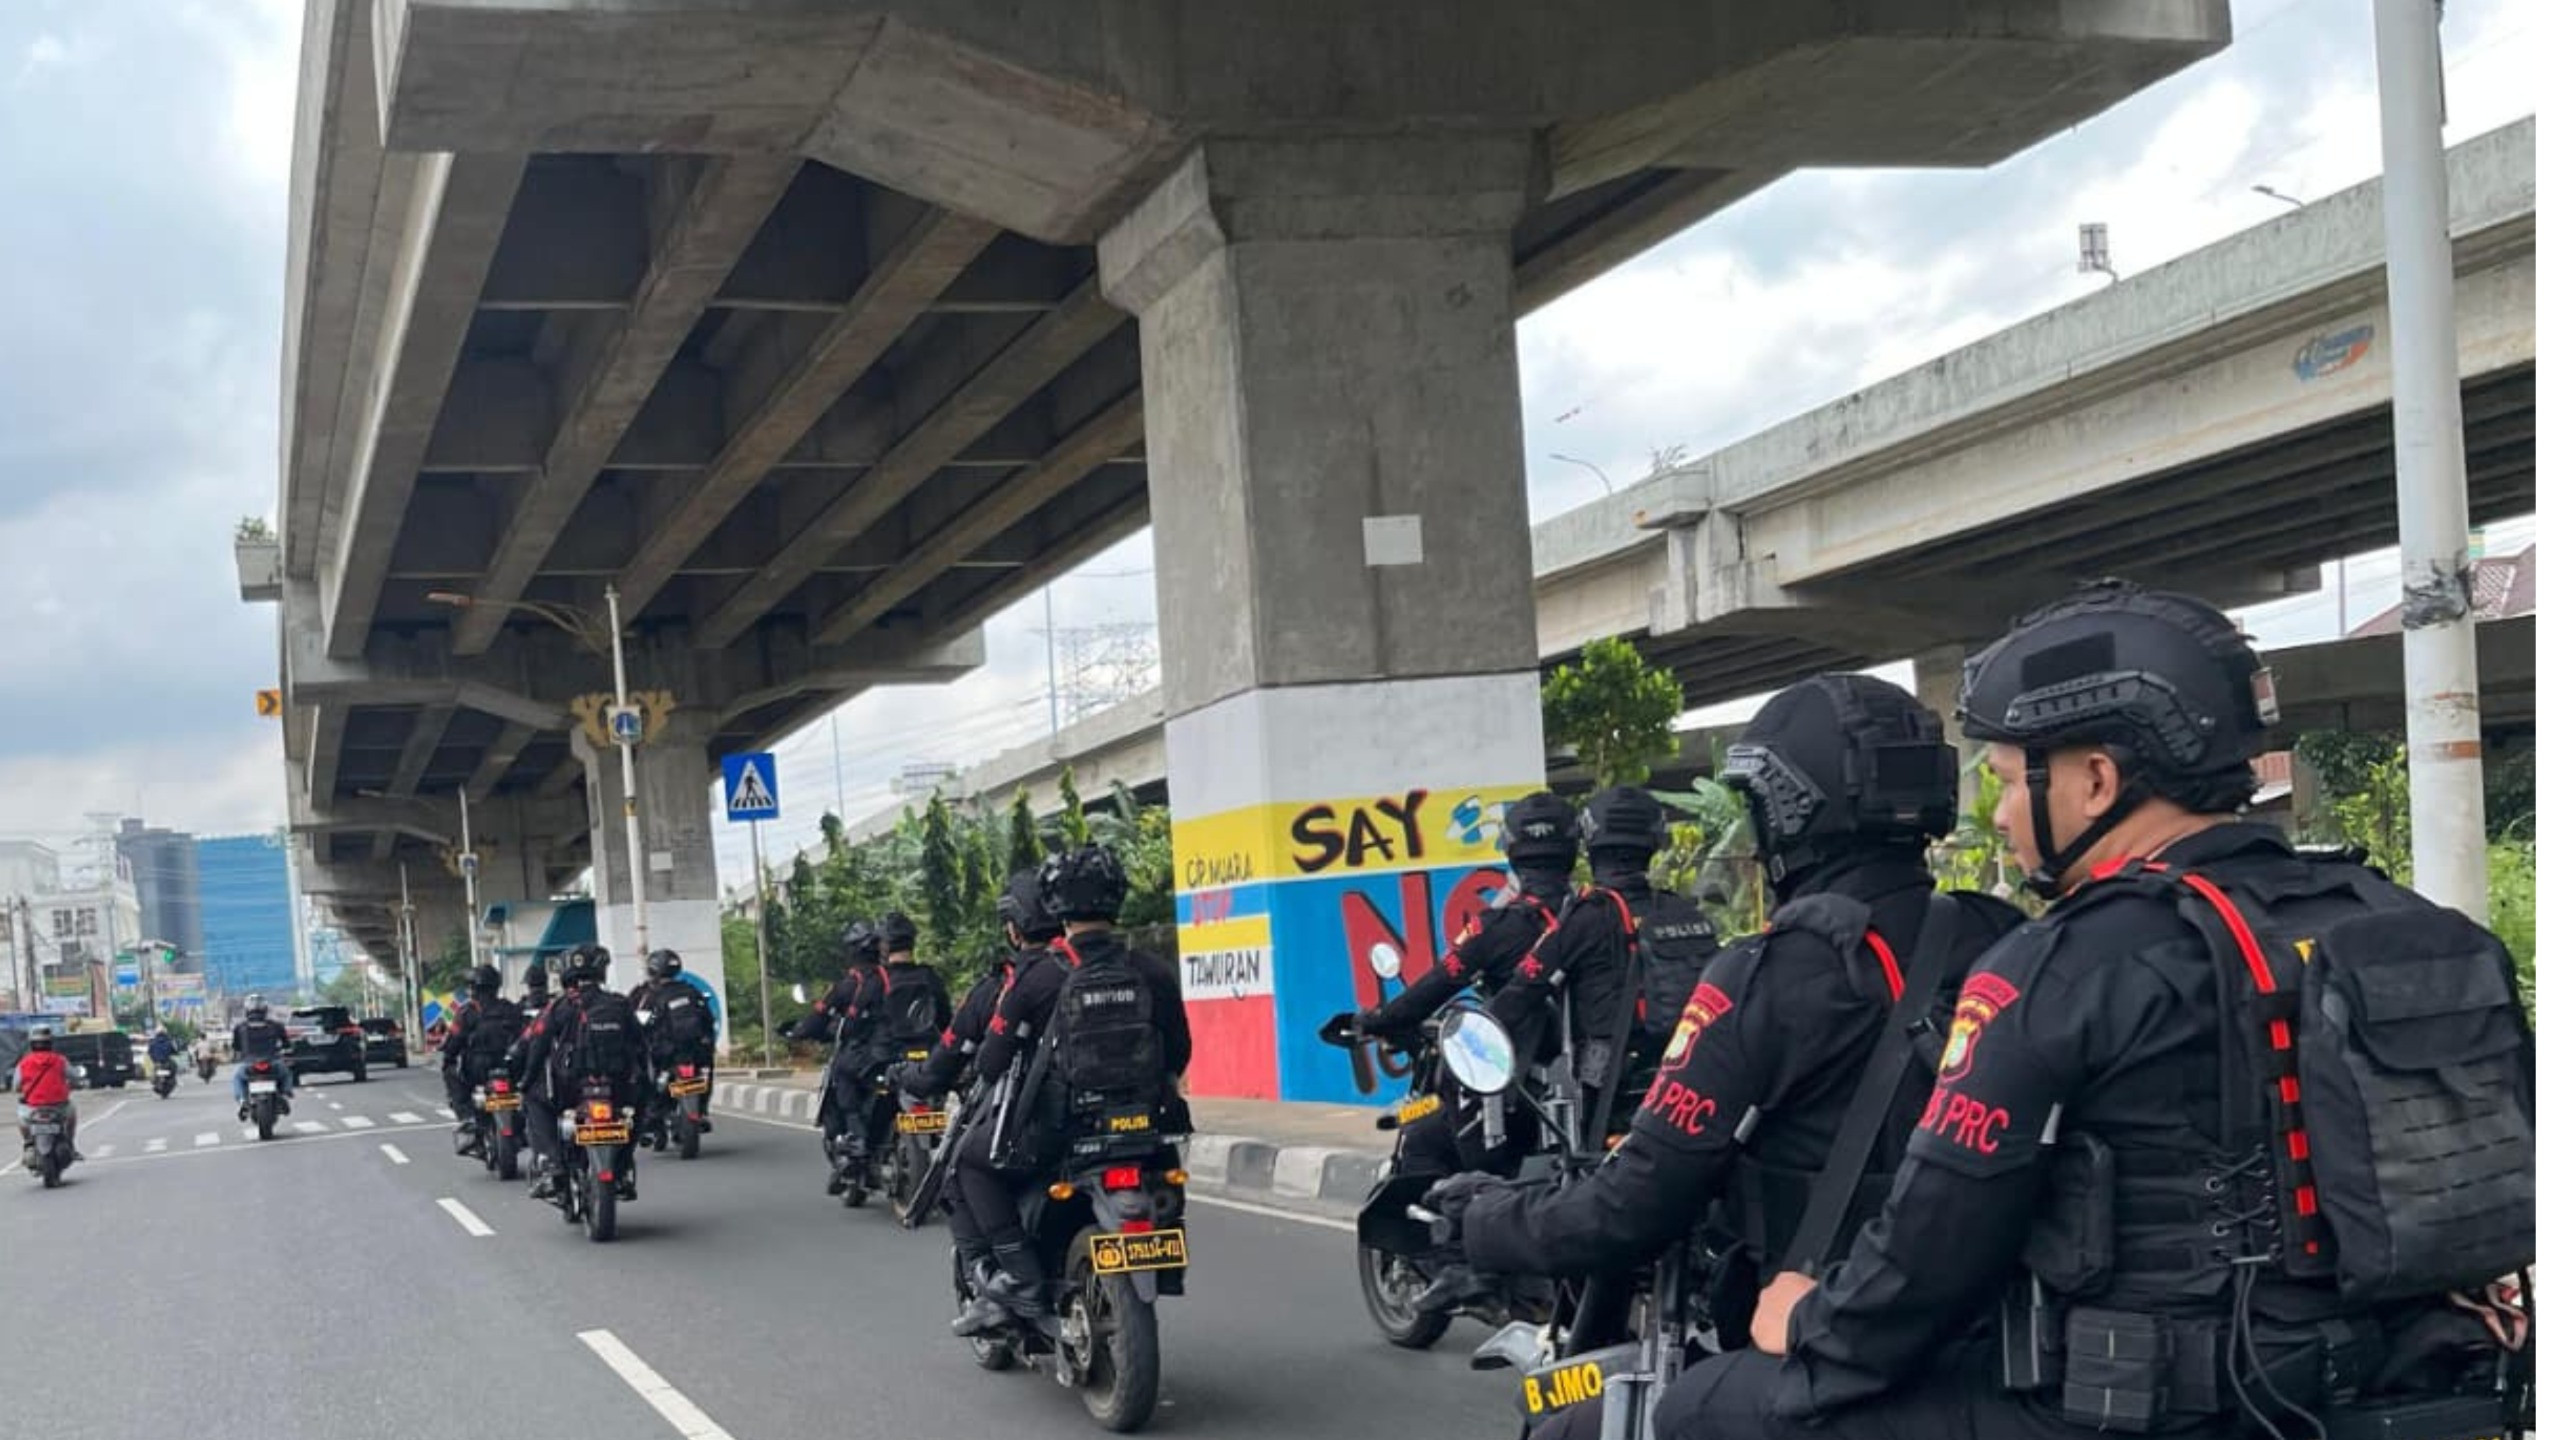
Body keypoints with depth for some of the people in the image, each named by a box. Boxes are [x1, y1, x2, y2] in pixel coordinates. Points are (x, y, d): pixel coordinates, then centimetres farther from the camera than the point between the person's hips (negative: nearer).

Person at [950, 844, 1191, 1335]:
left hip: (1055, 1129, -4)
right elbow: (1178, 1055, 13)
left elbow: (991, 1064, -3)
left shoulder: (1039, 976, -6)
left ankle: (1018, 1279, 5)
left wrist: (987, 1072, 21)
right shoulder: (1154, 973, 3)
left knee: (971, 1160, 19)